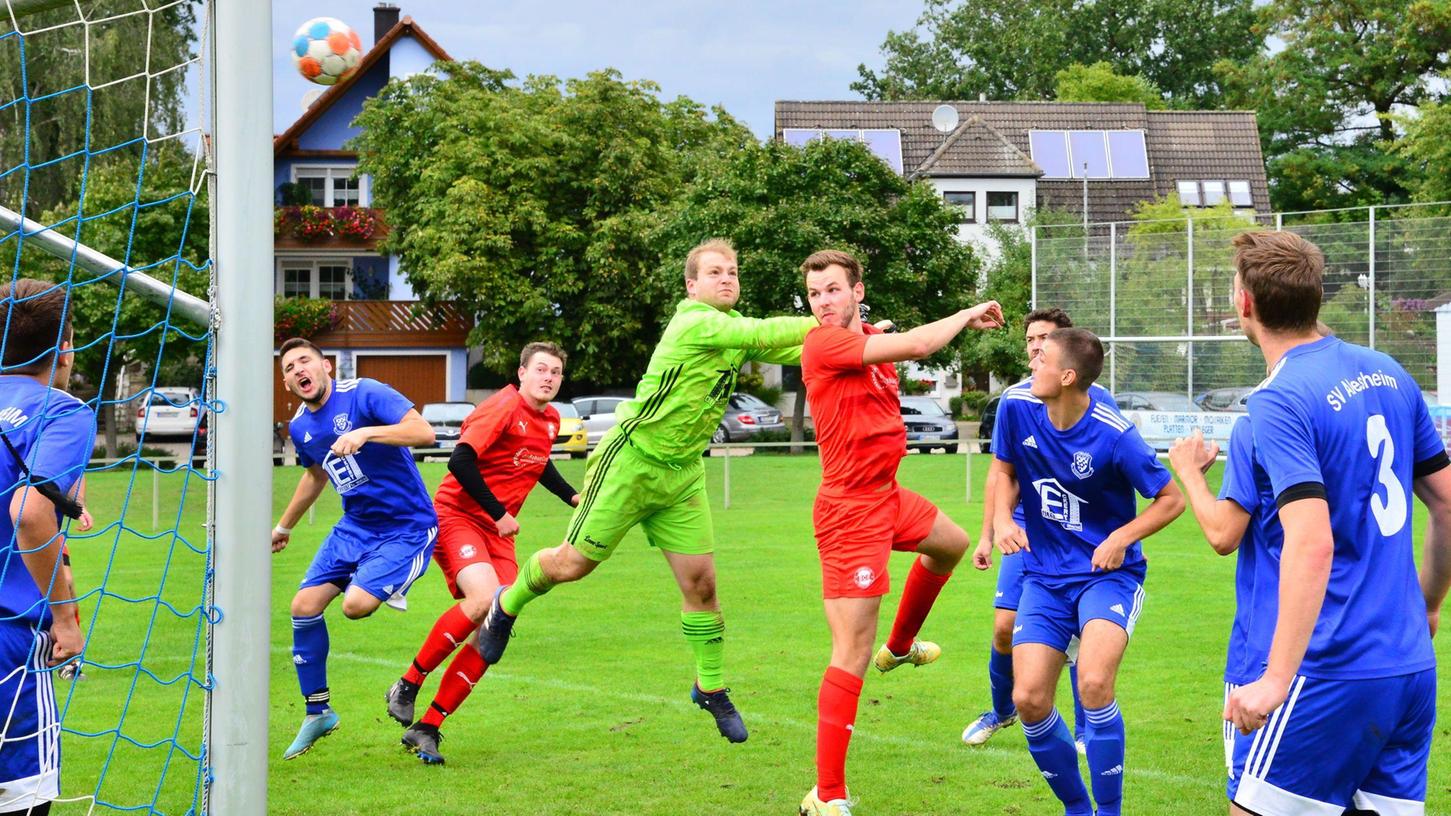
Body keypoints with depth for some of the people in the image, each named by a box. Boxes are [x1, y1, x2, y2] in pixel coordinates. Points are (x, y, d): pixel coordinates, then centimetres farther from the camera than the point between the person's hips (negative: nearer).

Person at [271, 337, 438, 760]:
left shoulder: (365, 393, -16)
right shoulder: (300, 427, 6)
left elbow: (424, 431, -27)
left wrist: (365, 432, -38)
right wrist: (284, 526, 37)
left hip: (406, 527, -7)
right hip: (354, 526, 7)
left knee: (356, 604, -26)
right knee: (305, 606, -2)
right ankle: (318, 711, 14)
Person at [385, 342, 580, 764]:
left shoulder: (550, 420, 12)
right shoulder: (504, 407, -15)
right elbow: (460, 461, -23)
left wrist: (573, 497, 24)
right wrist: (499, 514, -20)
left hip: (498, 531, 8)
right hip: (456, 514, -8)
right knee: (483, 598, -31)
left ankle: (426, 728, -2)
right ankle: (407, 686, -13)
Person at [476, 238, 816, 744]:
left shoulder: (735, 330, 7)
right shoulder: (695, 323, -20)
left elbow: (794, 349, 3)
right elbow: (762, 334, -28)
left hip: (682, 473, 7)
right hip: (631, 460, -7)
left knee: (700, 579, 1)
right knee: (574, 563, 2)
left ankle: (710, 688, 15)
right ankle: (507, 605, 31)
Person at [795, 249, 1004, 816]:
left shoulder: (870, 341, 7)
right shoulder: (824, 343, -20)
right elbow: (917, 344, -24)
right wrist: (969, 314, -11)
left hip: (885, 496, 10)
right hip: (850, 509, -10)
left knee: (951, 544, 36)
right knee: (852, 655, -10)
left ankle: (900, 646, 55)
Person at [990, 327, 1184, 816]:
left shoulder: (1114, 436, -19)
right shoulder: (1017, 410, -7)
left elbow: (1172, 499, -8)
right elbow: (1004, 470, 12)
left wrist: (1121, 538, -21)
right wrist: (1001, 519, -7)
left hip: (1107, 575, -4)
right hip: (1045, 577, 4)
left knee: (1093, 684, -27)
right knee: (1029, 700, -8)